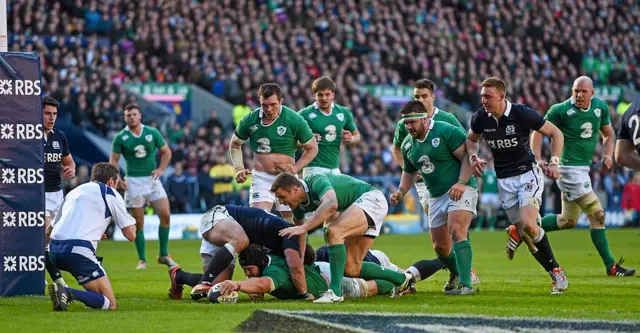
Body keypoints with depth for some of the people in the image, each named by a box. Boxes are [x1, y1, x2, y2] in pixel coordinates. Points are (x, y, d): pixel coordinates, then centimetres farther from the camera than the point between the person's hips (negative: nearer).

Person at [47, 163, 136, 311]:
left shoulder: (74, 192, 27)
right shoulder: (110, 193, 10)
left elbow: (49, 230, 33)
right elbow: (131, 235, 10)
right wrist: (131, 221, 35)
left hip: (54, 250, 7)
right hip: (78, 251, -7)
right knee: (110, 304, -6)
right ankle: (68, 293, -29)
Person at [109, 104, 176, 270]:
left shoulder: (152, 133, 3)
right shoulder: (121, 138, -1)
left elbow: (166, 152, 10)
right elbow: (113, 160, 3)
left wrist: (160, 169, -5)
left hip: (152, 179, 2)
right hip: (133, 181, -2)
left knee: (165, 214, -9)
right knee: (138, 222, -2)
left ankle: (164, 255, 4)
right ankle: (142, 259, 8)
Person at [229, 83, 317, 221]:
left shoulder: (294, 120, -10)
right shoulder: (250, 120, -4)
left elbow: (312, 148, 1)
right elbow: (235, 144, 14)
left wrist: (295, 168, -13)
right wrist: (239, 169, -2)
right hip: (261, 178, 1)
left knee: (291, 220, 8)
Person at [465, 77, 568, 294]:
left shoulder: (522, 114, -16)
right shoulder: (480, 118, -4)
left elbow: (555, 133, -6)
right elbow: (471, 139, 17)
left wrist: (554, 162, -16)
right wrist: (473, 157, -3)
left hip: (527, 174, -5)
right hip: (504, 180, 5)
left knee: (528, 226, -21)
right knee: (525, 233, -1)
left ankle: (556, 271, -6)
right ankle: (555, 272, 11)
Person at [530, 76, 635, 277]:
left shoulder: (601, 108, 4)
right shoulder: (560, 110, -13)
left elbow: (608, 134, 17)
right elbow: (539, 131, -8)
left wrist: (608, 154, -1)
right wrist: (538, 159, -20)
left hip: (583, 169, 8)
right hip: (569, 168, -8)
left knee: (568, 221, 14)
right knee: (597, 215, -10)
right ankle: (611, 266, -5)